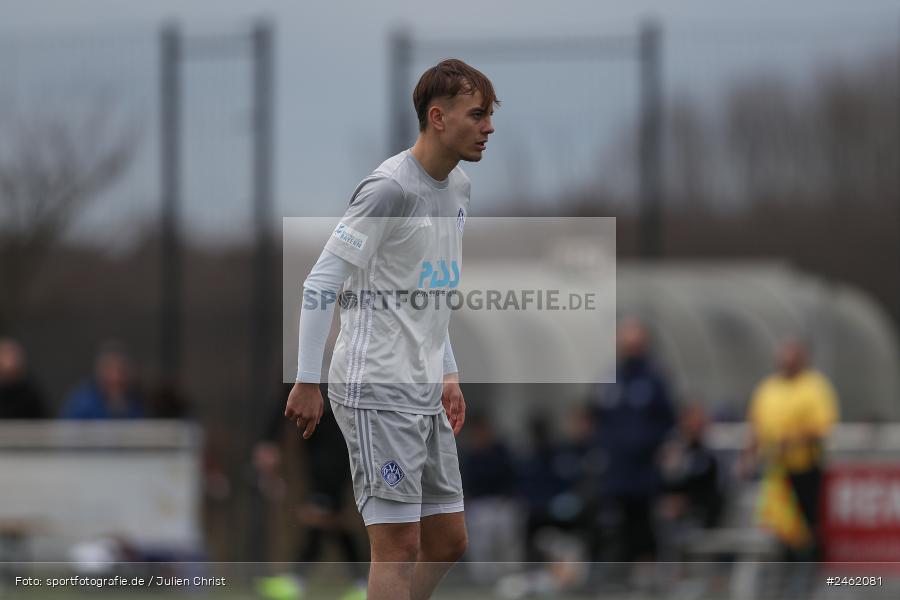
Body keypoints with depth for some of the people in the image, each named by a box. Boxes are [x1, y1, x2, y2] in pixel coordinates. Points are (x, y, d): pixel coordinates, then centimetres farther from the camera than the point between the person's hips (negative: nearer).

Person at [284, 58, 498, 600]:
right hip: (376, 393, -9)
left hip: (425, 394, 9)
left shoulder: (458, 188, 12)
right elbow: (321, 284, -15)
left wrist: (448, 375, 20)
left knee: (448, 541, 9)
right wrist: (308, 382, -16)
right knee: (398, 546, -9)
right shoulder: (390, 189, -15)